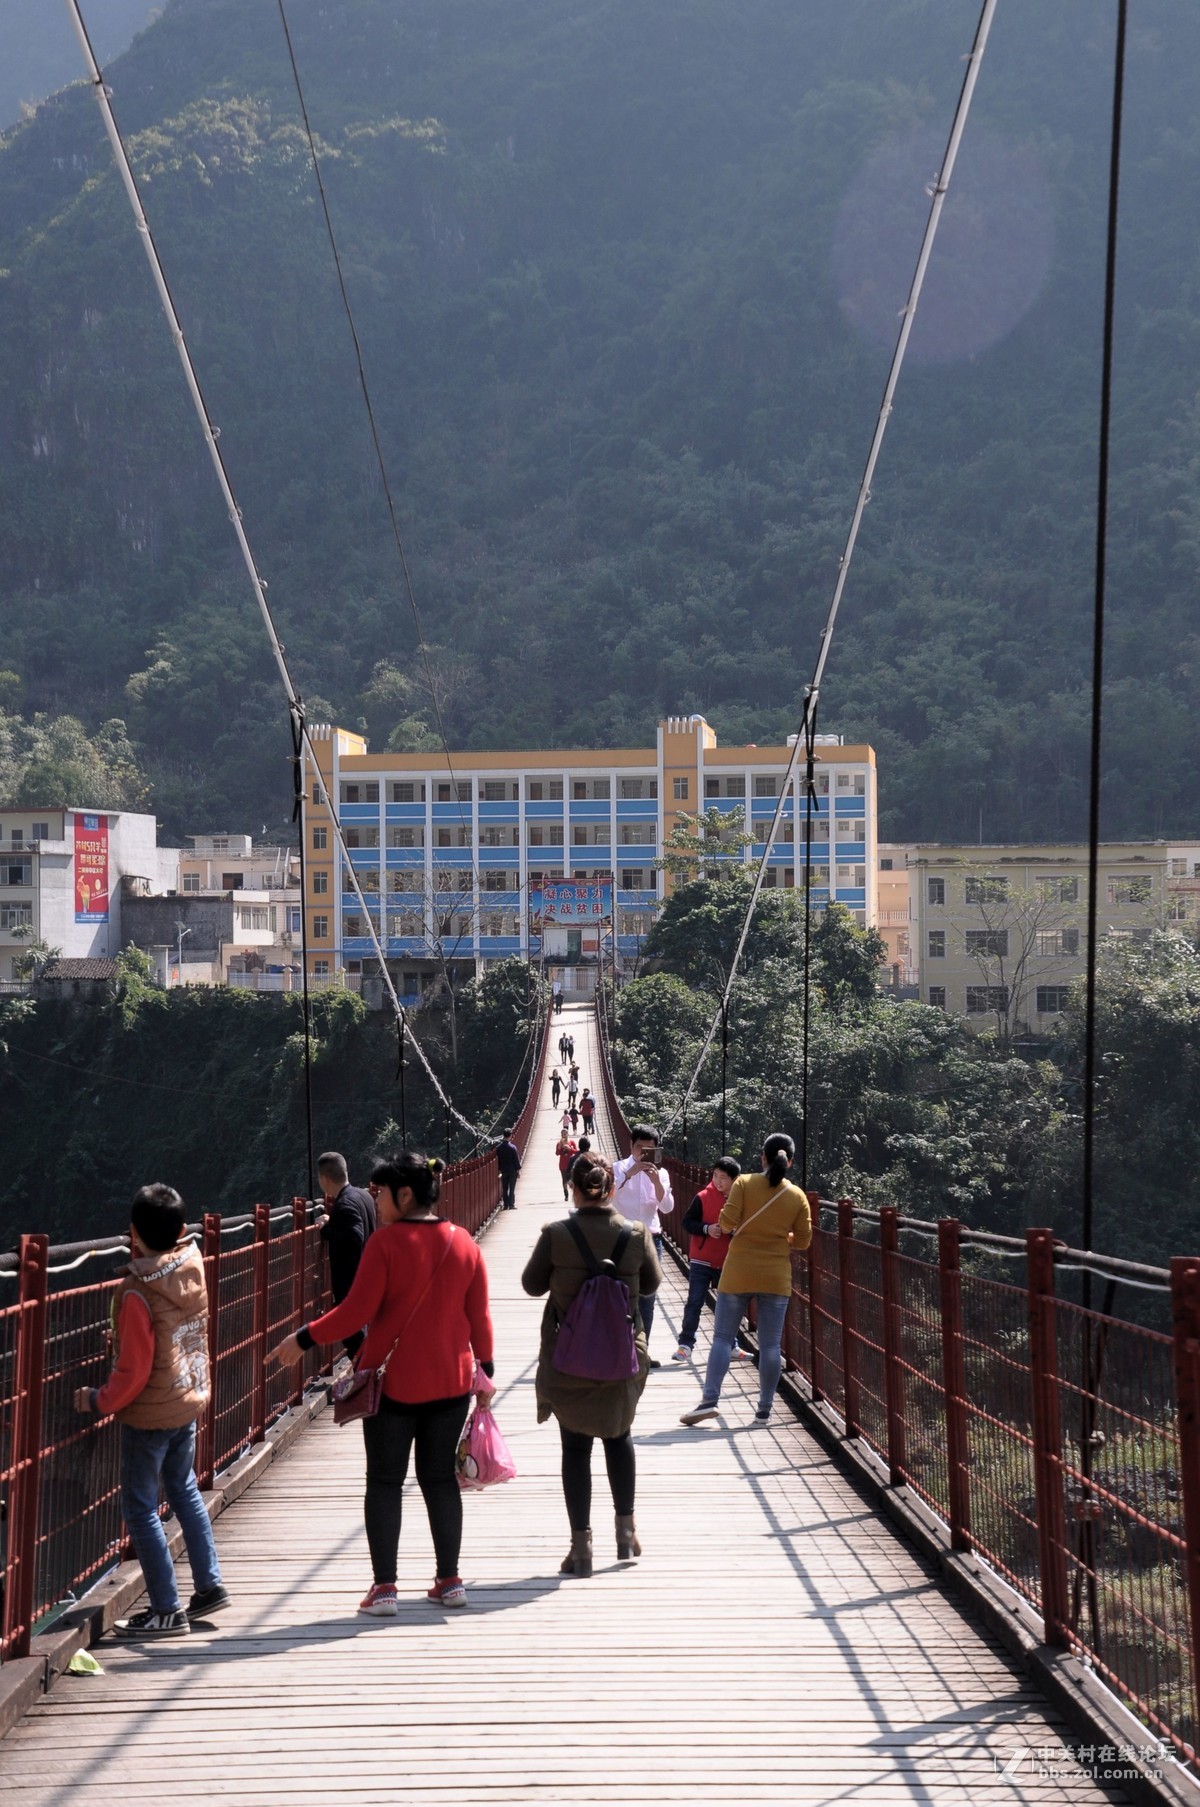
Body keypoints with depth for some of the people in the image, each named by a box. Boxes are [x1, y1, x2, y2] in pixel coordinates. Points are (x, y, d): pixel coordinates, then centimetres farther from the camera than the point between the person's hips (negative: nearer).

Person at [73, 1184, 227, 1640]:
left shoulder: (137, 1293, -24)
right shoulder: (191, 1265, -6)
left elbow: (133, 1371, -20)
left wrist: (99, 1401, -8)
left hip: (150, 1414, -8)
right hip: (190, 1401, 8)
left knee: (141, 1508, 2)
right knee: (183, 1489, 24)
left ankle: (167, 1611, 4)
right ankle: (209, 1585, 28)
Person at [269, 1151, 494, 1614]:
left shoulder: (386, 1241, -13)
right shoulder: (463, 1243, 2)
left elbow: (357, 1310, -15)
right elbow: (479, 1315, 5)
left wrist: (304, 1339, -5)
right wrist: (484, 1368, 15)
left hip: (394, 1382, -4)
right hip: (451, 1382, 4)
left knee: (384, 1480, 4)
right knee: (440, 1477, 14)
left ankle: (384, 1588, 2)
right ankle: (449, 1581, 15)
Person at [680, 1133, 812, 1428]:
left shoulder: (744, 1183, -6)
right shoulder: (797, 1196, 0)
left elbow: (727, 1221, -12)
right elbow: (803, 1240, 3)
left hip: (739, 1273, -1)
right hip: (776, 1277, 1)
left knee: (723, 1337, 4)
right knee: (770, 1344, 5)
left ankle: (709, 1401, -6)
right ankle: (764, 1409, 6)